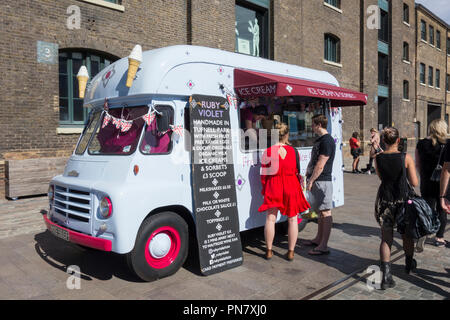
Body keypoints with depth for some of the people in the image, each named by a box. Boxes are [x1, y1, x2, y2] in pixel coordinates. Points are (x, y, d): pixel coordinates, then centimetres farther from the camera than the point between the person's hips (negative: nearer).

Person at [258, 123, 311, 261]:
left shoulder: (268, 152, -7)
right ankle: (291, 252, 15)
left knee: (271, 218, 8)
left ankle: (269, 251, 16)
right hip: (291, 187, 1)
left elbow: (263, 174, -2)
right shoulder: (293, 150, -3)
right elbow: (297, 171, 6)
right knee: (292, 219, 10)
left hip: (273, 187, -1)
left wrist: (264, 190, 11)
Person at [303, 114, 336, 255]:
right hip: (316, 180, 10)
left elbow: (320, 165, -20)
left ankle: (324, 246, 0)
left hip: (322, 181, -10)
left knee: (325, 212, -5)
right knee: (320, 212, 17)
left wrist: (311, 180, -17)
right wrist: (308, 175, 16)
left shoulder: (327, 141, -16)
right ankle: (318, 239, 29)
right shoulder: (319, 139, 16)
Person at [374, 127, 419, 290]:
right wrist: (404, 177, 10)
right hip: (403, 199, -1)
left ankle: (386, 274, -4)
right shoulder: (406, 158, -12)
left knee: (386, 238, 6)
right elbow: (414, 183, -8)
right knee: (407, 234, 22)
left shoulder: (378, 158, -5)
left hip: (384, 200, 1)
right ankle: (409, 264, 42)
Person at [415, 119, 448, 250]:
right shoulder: (446, 144, -12)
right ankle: (439, 238, 26)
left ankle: (422, 236, -12)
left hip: (426, 184, 2)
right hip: (443, 183, -2)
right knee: (442, 211, 16)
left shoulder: (421, 144, -2)